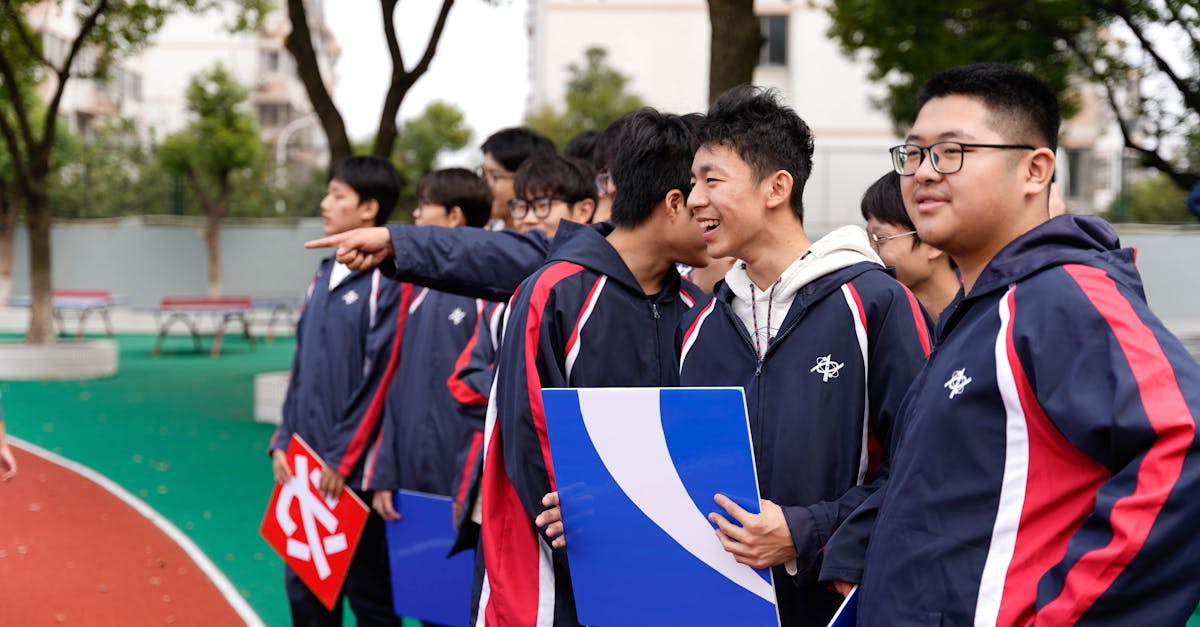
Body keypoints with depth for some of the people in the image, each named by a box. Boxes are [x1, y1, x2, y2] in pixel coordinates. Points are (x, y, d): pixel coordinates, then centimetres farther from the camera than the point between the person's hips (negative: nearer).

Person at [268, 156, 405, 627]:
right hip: (307, 465, 8)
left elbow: (381, 378, -16)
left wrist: (342, 459, -15)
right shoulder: (324, 276, 12)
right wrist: (283, 441, 9)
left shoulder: (386, 281, -12)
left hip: (353, 472, -8)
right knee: (304, 588, 13)